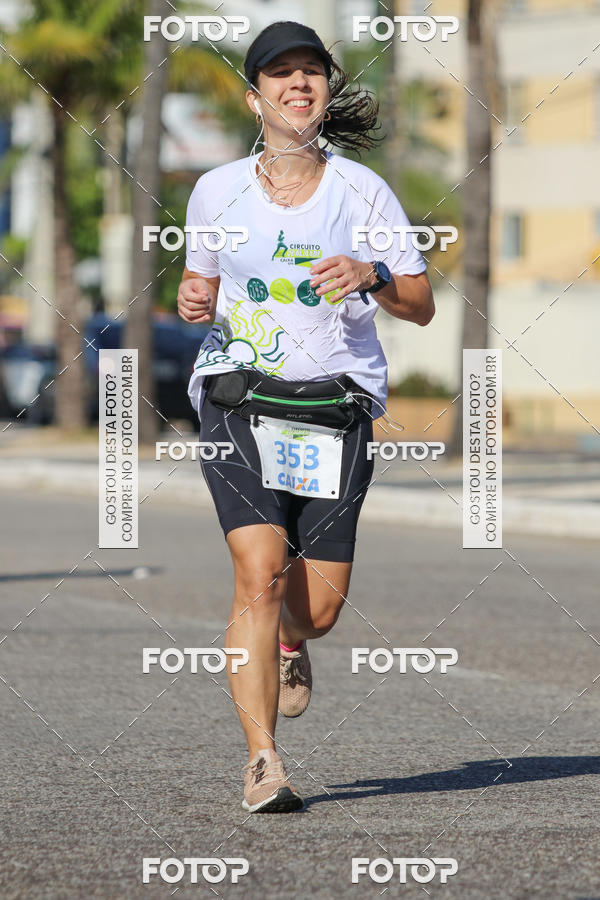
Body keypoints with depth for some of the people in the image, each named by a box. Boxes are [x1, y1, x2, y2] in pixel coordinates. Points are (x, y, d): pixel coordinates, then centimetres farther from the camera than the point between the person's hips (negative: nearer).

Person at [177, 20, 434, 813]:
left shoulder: (362, 190, 2)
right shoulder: (216, 191, 6)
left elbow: (421, 306, 4)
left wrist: (372, 276, -16)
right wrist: (194, 303, -3)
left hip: (337, 407, 1)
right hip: (238, 399, 0)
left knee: (320, 607, 0)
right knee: (260, 571, -20)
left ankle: (290, 643, 39)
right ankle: (263, 762, -18)